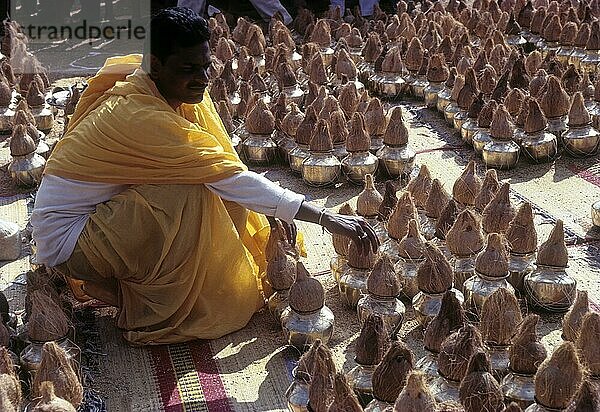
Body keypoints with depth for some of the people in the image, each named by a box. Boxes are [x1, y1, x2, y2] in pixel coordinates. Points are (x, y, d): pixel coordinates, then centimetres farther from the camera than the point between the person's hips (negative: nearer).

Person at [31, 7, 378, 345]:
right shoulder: (141, 117, -30)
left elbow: (222, 164, 1)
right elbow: (229, 177, -31)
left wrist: (275, 210, -13)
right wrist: (326, 218, -30)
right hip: (67, 239, -8)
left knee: (224, 200, -3)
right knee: (191, 198, -28)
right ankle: (150, 320, -11)